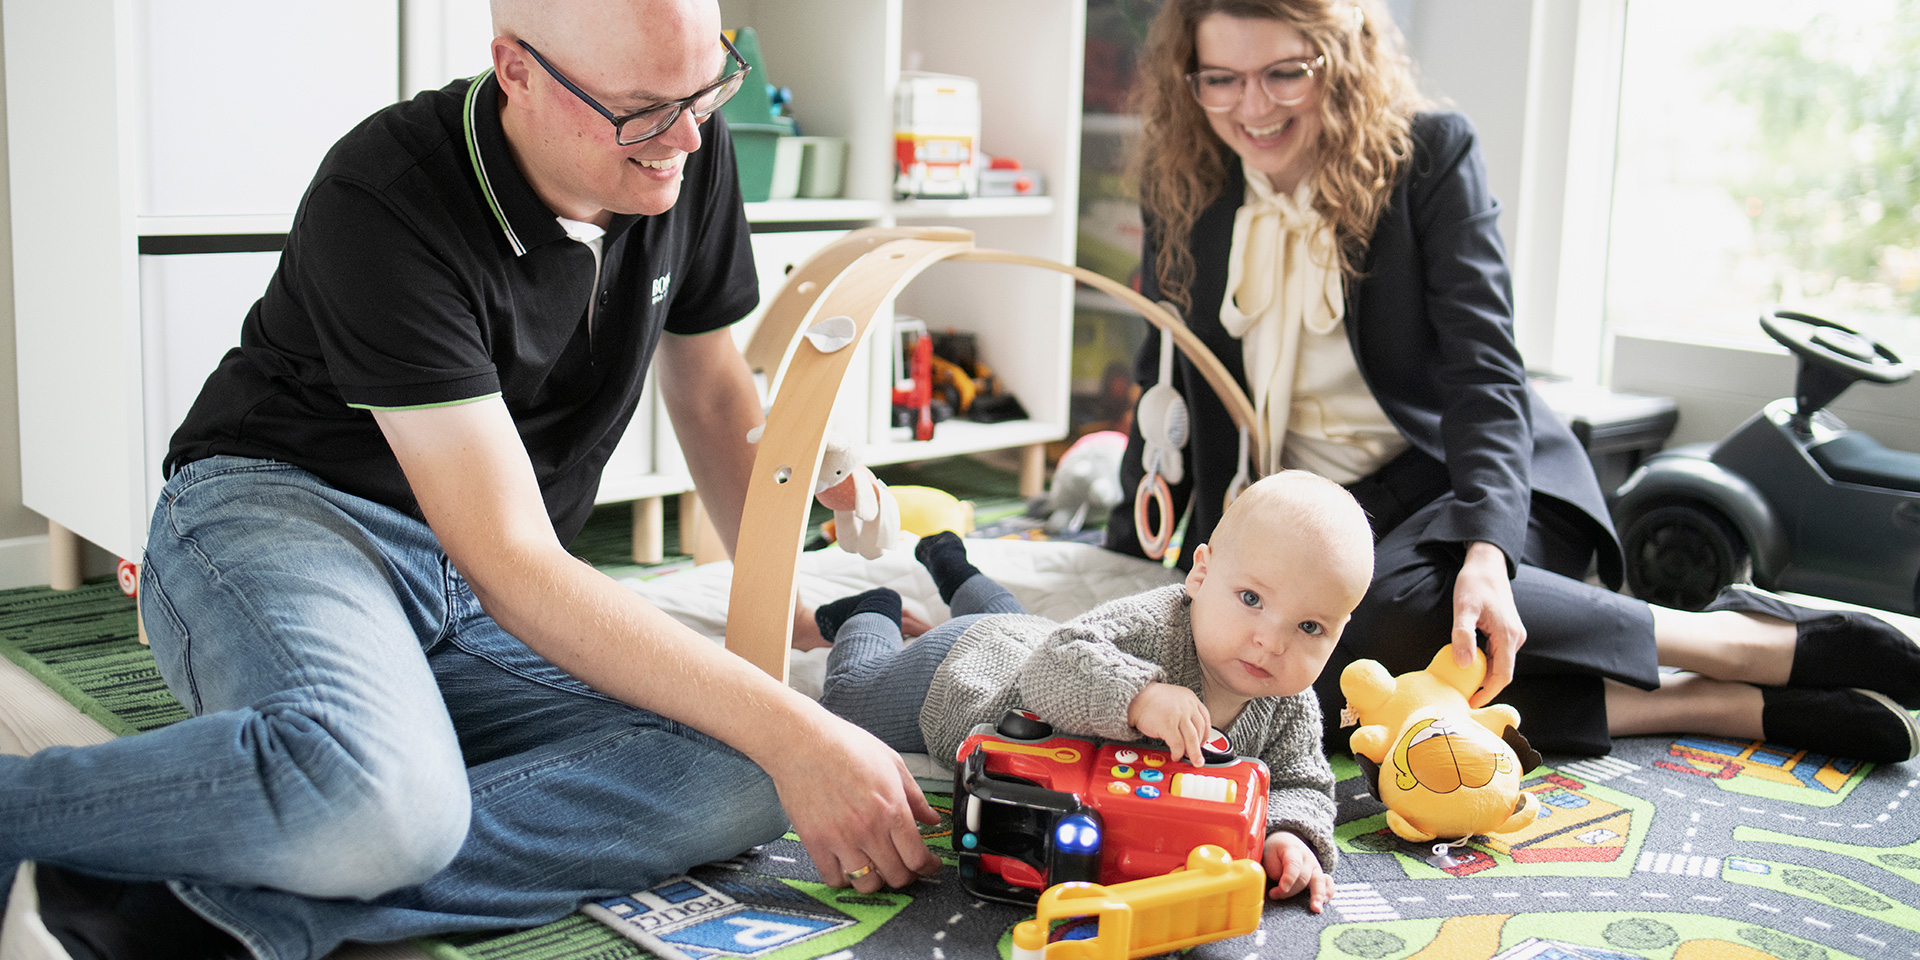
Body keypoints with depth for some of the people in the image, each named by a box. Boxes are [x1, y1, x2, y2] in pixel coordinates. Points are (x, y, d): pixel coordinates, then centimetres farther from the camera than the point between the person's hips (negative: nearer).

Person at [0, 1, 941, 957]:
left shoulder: (688, 148, -3)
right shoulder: (386, 203, -22)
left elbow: (715, 396, 15)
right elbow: (511, 565, -27)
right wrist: (784, 727, -32)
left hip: (477, 610, 7)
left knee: (742, 782, -25)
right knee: (381, 801, -42)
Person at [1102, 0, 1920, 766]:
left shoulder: (1430, 154, -8)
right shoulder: (1181, 188, 3)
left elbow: (1483, 369, -16)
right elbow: (1171, 387, 13)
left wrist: (1484, 554, -31)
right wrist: (1127, 554, 9)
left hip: (1459, 482, -3)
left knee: (1400, 610, -38)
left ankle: (1752, 643, -18)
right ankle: (1733, 705, -25)